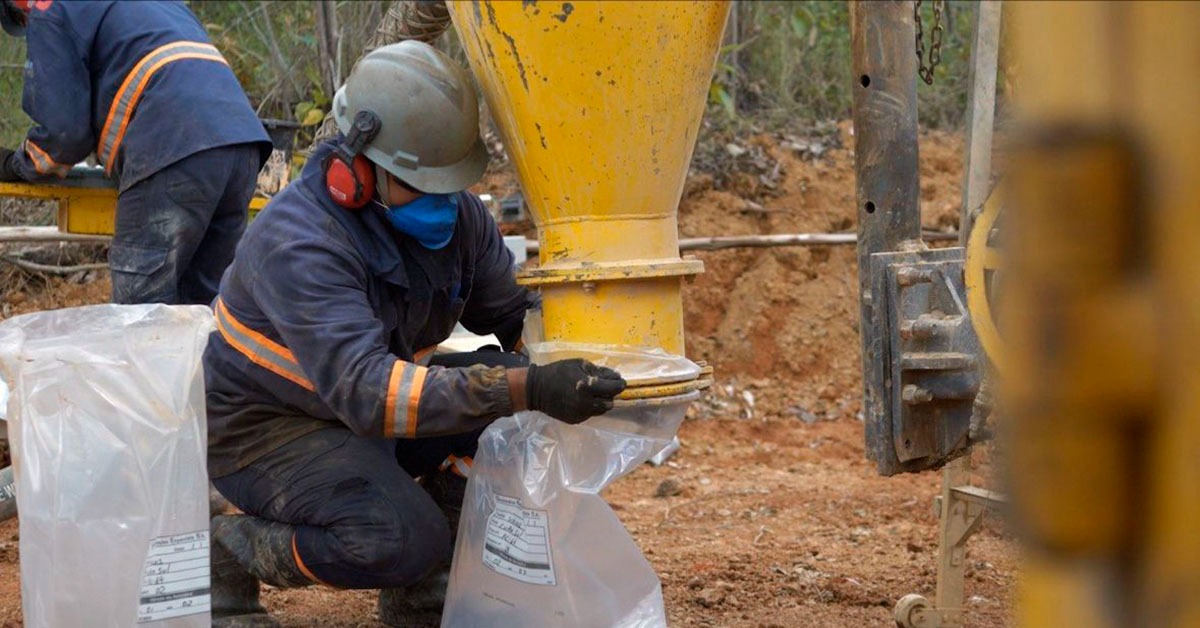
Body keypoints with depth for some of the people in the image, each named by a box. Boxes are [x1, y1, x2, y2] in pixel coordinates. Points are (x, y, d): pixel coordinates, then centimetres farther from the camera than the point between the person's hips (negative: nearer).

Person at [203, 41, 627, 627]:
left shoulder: (457, 216, -10)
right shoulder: (298, 243, -33)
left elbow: (517, 314, -1)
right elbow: (364, 390, -44)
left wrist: (587, 359, -24)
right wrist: (524, 389, -52)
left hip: (364, 409, 8)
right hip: (261, 428, -8)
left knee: (512, 407, -13)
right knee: (404, 538, -30)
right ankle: (224, 556, -4)